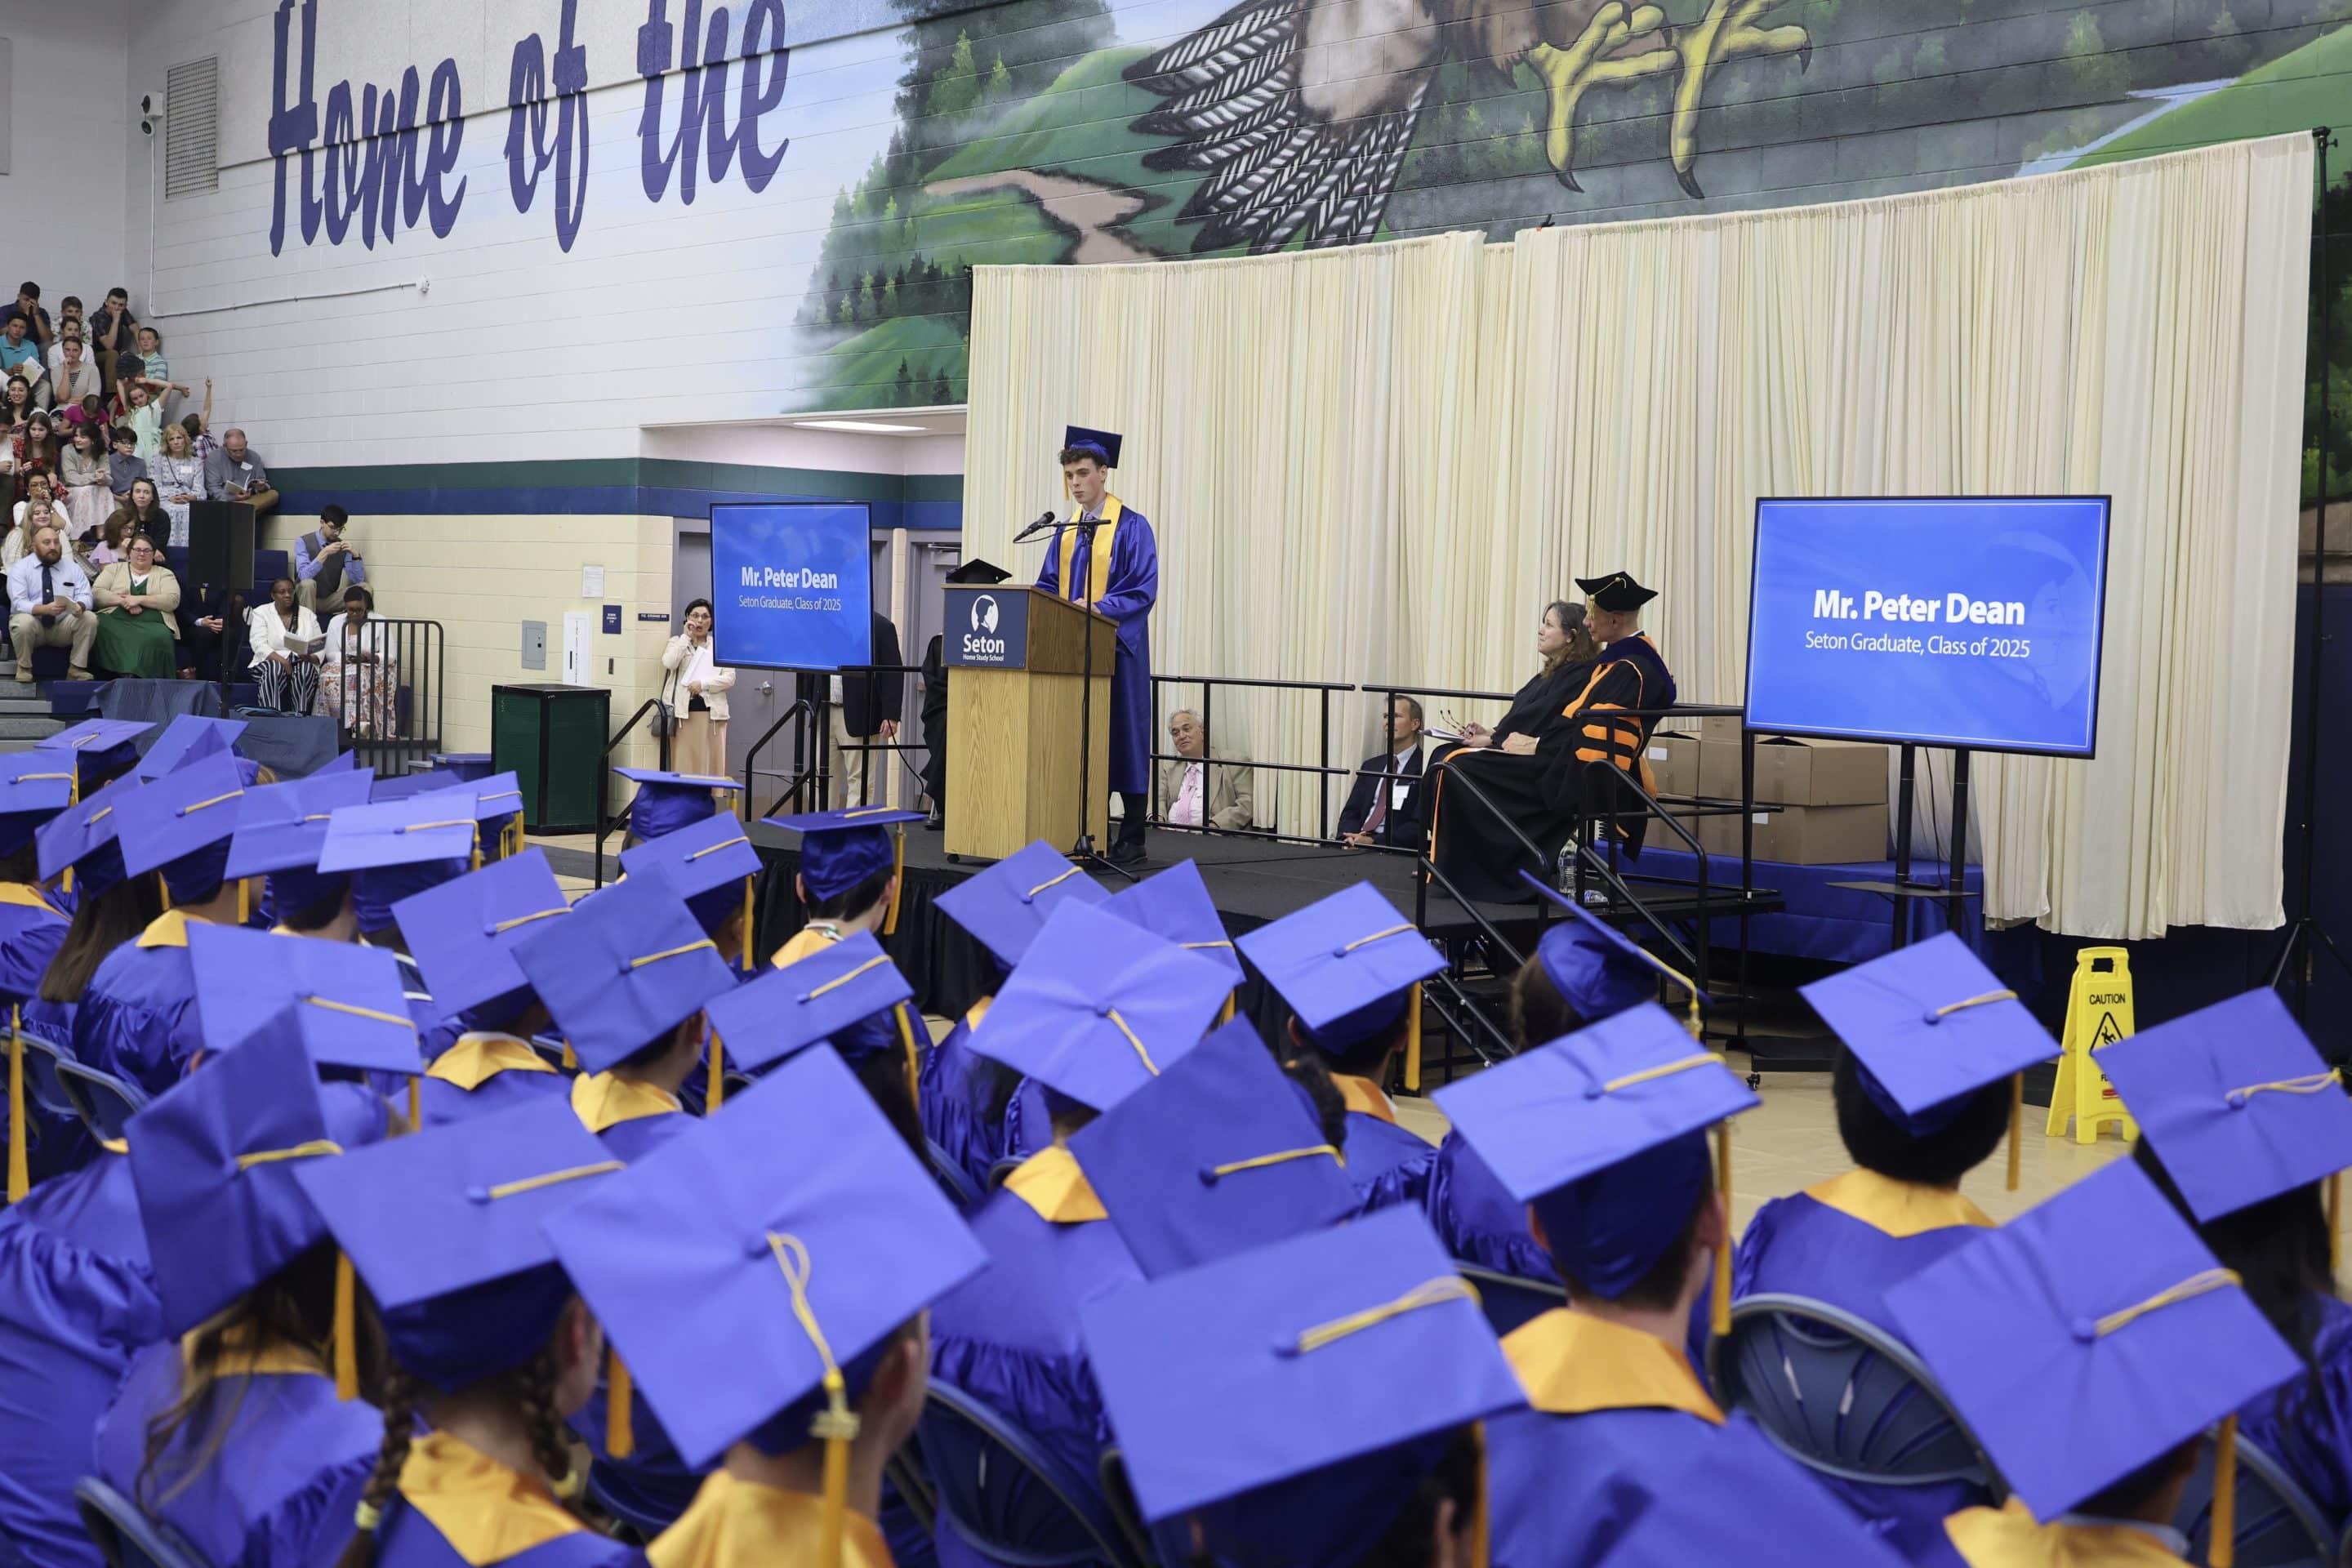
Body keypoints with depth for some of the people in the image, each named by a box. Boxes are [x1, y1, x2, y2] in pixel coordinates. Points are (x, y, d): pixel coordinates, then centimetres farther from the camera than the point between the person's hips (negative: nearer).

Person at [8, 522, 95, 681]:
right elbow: (19, 603, -15)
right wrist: (44, 609, -35)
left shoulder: (73, 567, 6)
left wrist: (79, 606, -29)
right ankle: (24, 669, -12)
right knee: (24, 622, -36)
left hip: (63, 627, 3)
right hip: (33, 624, -3)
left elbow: (85, 596, -2)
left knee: (89, 618, -23)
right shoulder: (20, 569, -4)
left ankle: (77, 670, -13)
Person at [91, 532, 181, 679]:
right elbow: (96, 593, 9)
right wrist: (123, 600, -8)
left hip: (152, 624, -1)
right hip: (116, 621, 1)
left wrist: (139, 599, -9)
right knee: (101, 627, -34)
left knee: (159, 637, -38)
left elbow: (173, 600, 1)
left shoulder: (164, 574, 18)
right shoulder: (114, 569, 22)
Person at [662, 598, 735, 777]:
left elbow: (730, 678, 2)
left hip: (711, 712, 0)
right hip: (682, 711, 0)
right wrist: (686, 636, -7)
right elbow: (669, 663, -9)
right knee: (683, 762, -4)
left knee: (711, 762, -3)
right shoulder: (677, 642, 12)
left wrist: (704, 684, -11)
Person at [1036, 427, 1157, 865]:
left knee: (1118, 737, -3)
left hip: (1115, 646, -6)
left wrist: (1097, 609, -25)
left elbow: (1143, 590, -13)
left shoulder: (1131, 527, -5)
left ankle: (1131, 838, 3)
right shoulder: (1065, 531, 14)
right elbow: (1047, 586, 14)